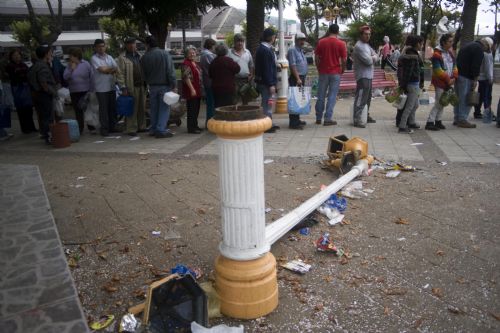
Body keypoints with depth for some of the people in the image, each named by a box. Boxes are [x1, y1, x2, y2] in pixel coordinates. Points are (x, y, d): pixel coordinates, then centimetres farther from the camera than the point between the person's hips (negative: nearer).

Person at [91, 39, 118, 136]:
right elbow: (102, 69, -14)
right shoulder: (94, 58, -3)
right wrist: (111, 68, 1)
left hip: (111, 86, 5)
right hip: (101, 88, -5)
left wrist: (106, 70, -12)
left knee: (113, 107, 9)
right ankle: (104, 128, 5)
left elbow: (116, 69, 3)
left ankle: (112, 126, 19)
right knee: (103, 109, -2)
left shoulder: (109, 57, 14)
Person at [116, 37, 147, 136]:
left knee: (142, 108, 11)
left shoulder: (139, 56, 16)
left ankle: (141, 126, 22)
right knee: (132, 109, -4)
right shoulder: (122, 58, -5)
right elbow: (120, 74, -9)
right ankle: (131, 129, 2)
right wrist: (123, 88, -16)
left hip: (141, 86, 6)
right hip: (131, 87, -6)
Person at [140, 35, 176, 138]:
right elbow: (170, 71, -12)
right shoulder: (165, 54, -7)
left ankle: (153, 129, 19)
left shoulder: (144, 57, 3)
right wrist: (173, 85, -11)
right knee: (164, 108, -1)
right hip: (164, 85, -4)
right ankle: (161, 130, -5)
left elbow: (144, 74, 9)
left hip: (152, 86, 4)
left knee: (154, 109, 13)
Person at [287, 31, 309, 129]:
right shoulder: (292, 50, -9)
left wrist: (303, 78, 18)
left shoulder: (301, 50, 20)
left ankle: (297, 120, 20)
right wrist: (298, 78, -23)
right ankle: (293, 122, -11)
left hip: (301, 78, 10)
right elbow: (293, 66, -18)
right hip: (295, 78, -10)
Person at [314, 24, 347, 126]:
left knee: (321, 96, 10)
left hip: (323, 72, 2)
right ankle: (328, 119, 2)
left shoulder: (321, 42, 0)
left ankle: (318, 118, 17)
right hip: (335, 73, -2)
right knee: (332, 96, 2)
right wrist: (342, 70, 11)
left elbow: (316, 58, 1)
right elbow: (344, 60, -5)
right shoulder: (341, 44, -5)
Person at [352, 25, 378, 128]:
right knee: (361, 98, -13)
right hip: (362, 76, -10)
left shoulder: (367, 45, 18)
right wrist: (373, 58, 1)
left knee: (368, 97, 18)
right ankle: (356, 120, -12)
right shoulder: (359, 46, -14)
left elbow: (376, 56, 12)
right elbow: (368, 61, -20)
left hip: (368, 76, 10)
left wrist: (372, 58, -9)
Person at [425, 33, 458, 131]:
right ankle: (430, 122, -4)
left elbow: (454, 66, 15)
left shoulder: (450, 53, 13)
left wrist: (454, 77, -1)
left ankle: (438, 121, 19)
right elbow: (438, 70, -17)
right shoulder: (437, 54, -13)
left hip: (448, 82, 8)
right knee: (438, 103, -8)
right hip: (440, 82, -8)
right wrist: (448, 80, -13)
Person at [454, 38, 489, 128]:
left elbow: (458, 60, 24)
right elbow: (476, 65, -15)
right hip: (466, 77, -9)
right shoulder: (479, 49, -6)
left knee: (458, 98, 13)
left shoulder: (467, 46, 23)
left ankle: (456, 119, 18)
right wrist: (475, 79, -15)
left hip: (457, 74, 9)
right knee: (466, 99, -5)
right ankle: (462, 120, -4)